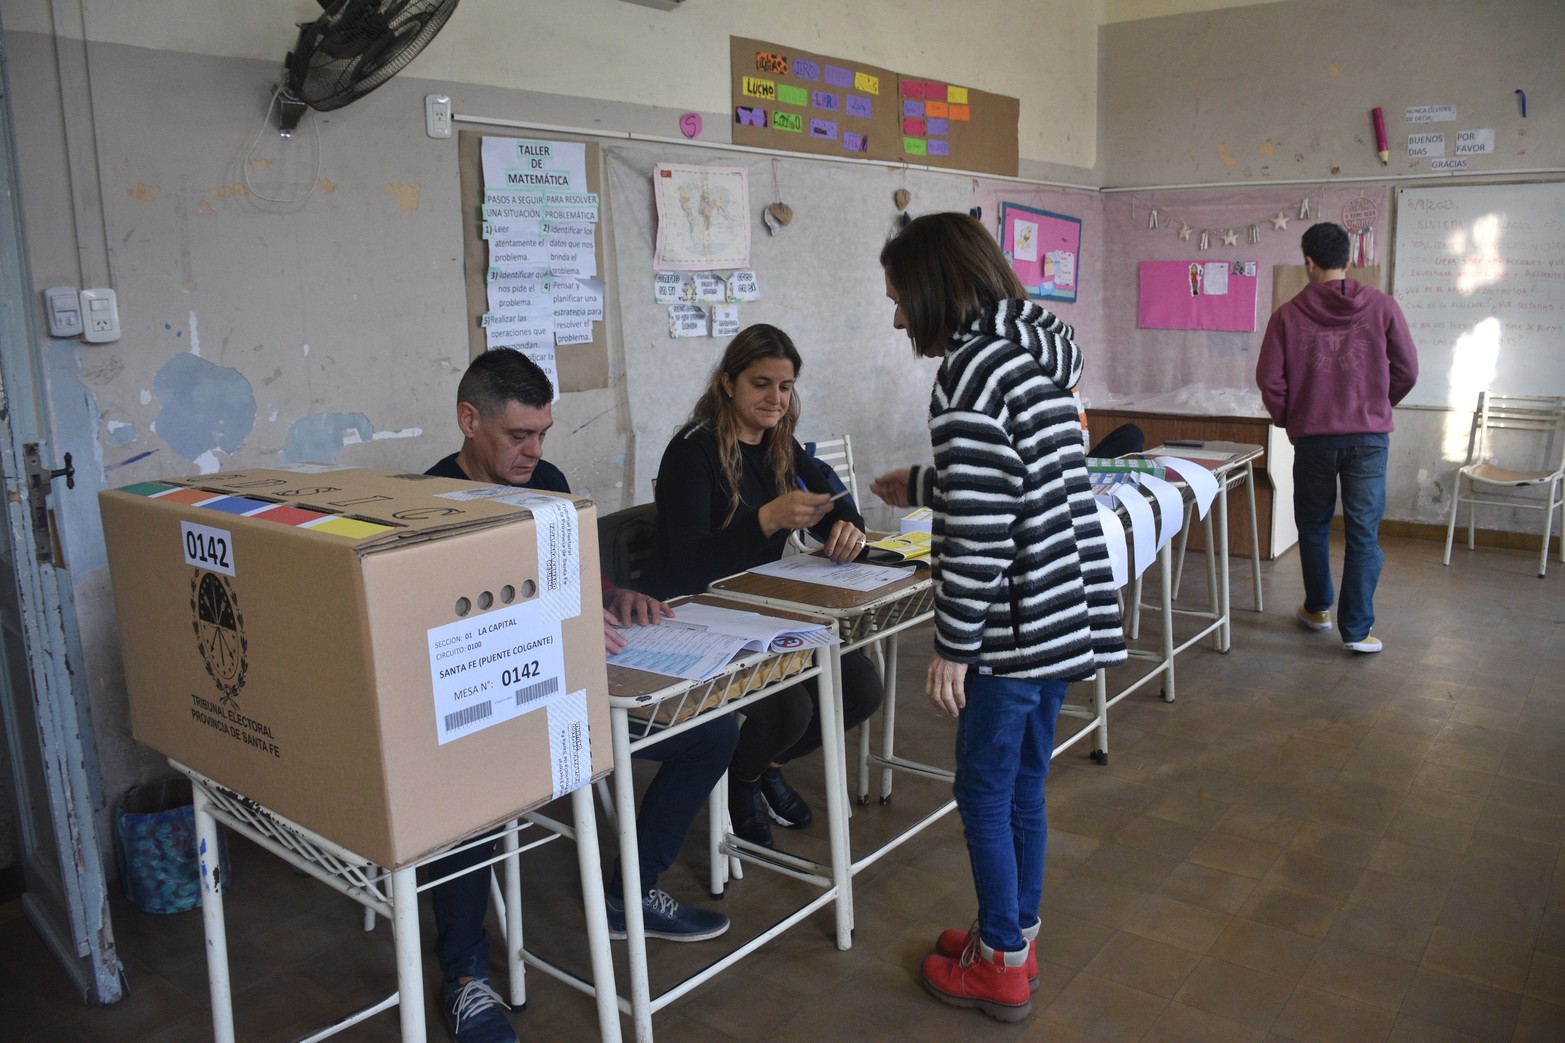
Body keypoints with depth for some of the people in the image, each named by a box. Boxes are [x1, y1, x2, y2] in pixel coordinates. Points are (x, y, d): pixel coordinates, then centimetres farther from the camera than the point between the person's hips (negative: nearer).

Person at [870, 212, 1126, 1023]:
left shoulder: (968, 371, -17)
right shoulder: (1033, 350, 12)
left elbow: (979, 531, -22)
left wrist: (951, 646, -16)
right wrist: (918, 487, 32)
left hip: (1015, 623, -9)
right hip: (1063, 610, 9)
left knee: (984, 792, 7)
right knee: (1024, 783, 20)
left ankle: (1002, 966, 22)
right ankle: (1016, 934, 35)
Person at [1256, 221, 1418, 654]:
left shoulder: (1288, 315, -4)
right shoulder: (1380, 306, -2)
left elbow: (1269, 379, -5)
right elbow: (1407, 370, 2)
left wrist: (1289, 421, 11)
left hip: (1312, 437, 0)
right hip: (1370, 437, 0)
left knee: (1314, 526, 18)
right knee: (1363, 534, 4)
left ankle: (1318, 609, 32)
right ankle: (1357, 630, 6)